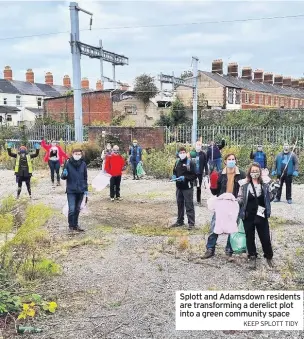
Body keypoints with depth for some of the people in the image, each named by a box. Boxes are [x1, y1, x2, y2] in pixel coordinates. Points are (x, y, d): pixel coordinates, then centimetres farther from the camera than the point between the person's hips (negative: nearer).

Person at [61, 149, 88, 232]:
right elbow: (63, 177, 0)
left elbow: (85, 178, 9)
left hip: (80, 191, 3)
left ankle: (75, 225, 25)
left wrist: (86, 189, 7)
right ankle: (71, 225, 10)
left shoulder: (83, 164, 2)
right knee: (72, 209, -7)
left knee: (77, 209, 12)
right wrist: (64, 174, -23)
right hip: (71, 191, -3)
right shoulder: (68, 163, -6)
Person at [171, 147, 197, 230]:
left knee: (189, 205, -4)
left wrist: (185, 178, -21)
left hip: (187, 187, -6)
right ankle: (180, 221, 28)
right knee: (180, 204, 16)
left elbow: (194, 175, -10)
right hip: (179, 187, 6)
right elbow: (174, 172, 22)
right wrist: (174, 176, 0)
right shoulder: (177, 162, 10)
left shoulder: (190, 163, -8)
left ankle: (191, 223, 0)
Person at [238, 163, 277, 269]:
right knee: (250, 238, 9)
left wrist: (273, 192, -6)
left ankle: (269, 257, 27)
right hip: (248, 217, -1)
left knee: (265, 238, 6)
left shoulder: (265, 186, 2)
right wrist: (238, 200, -21)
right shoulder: (244, 186, -3)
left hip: (261, 216, 1)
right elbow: (240, 201, 1)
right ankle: (252, 258, 25)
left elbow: (269, 199, 12)